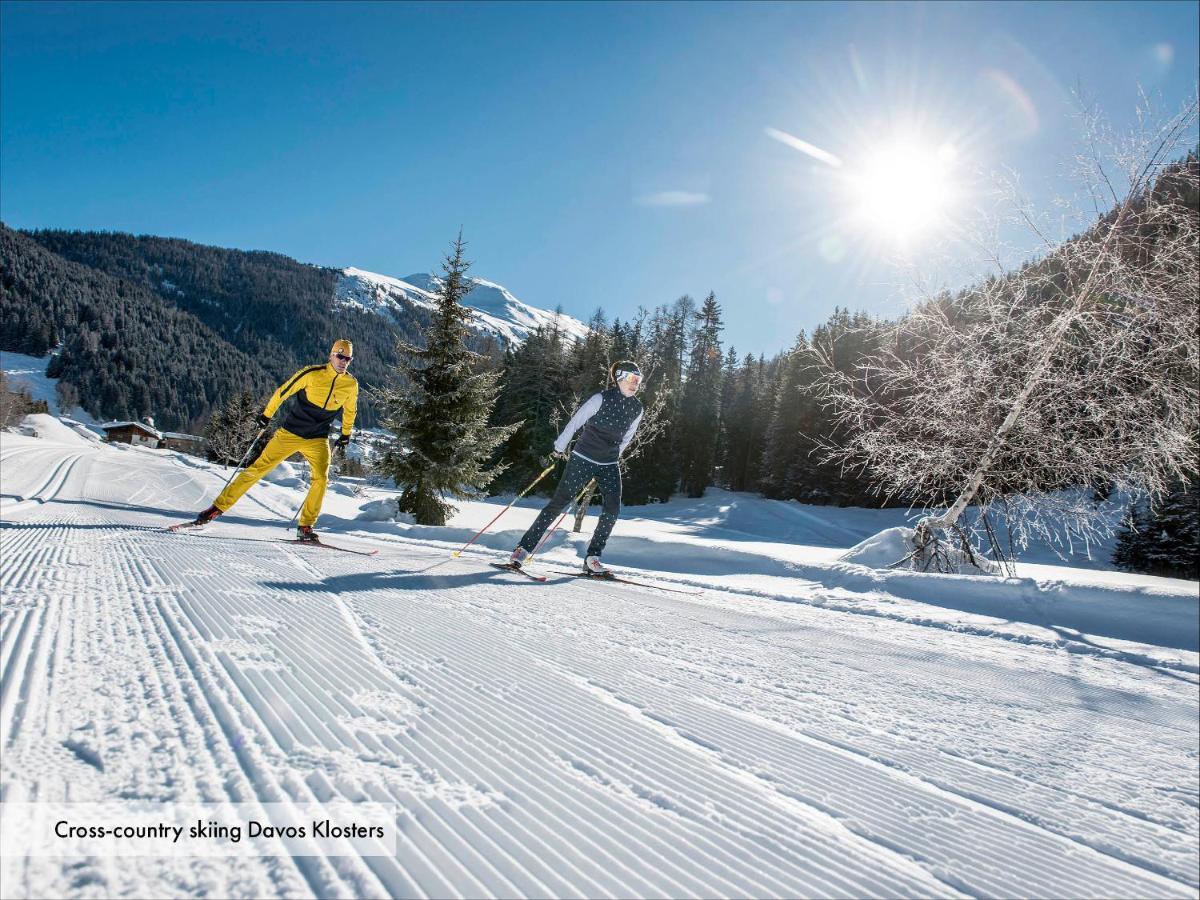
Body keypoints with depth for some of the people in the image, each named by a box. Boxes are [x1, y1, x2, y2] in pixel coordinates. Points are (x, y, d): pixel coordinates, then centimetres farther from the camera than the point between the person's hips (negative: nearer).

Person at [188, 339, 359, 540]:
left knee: (321, 479, -18)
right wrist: (267, 414, 3)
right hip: (289, 433, -1)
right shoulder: (312, 374, -12)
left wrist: (345, 435, 21)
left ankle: (305, 527, -7)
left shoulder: (351, 384, -2)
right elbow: (283, 391, -2)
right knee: (257, 469, -1)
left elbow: (350, 410, 16)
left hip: (317, 440, 2)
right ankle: (218, 507, 10)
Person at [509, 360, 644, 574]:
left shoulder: (637, 409, 2)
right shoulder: (601, 399, -14)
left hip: (609, 466, 5)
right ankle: (524, 548, 3)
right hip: (582, 459, -5)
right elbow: (575, 422, -8)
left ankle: (592, 558, 2)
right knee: (558, 503, -5)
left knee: (613, 509, -10)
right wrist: (560, 447, -3)